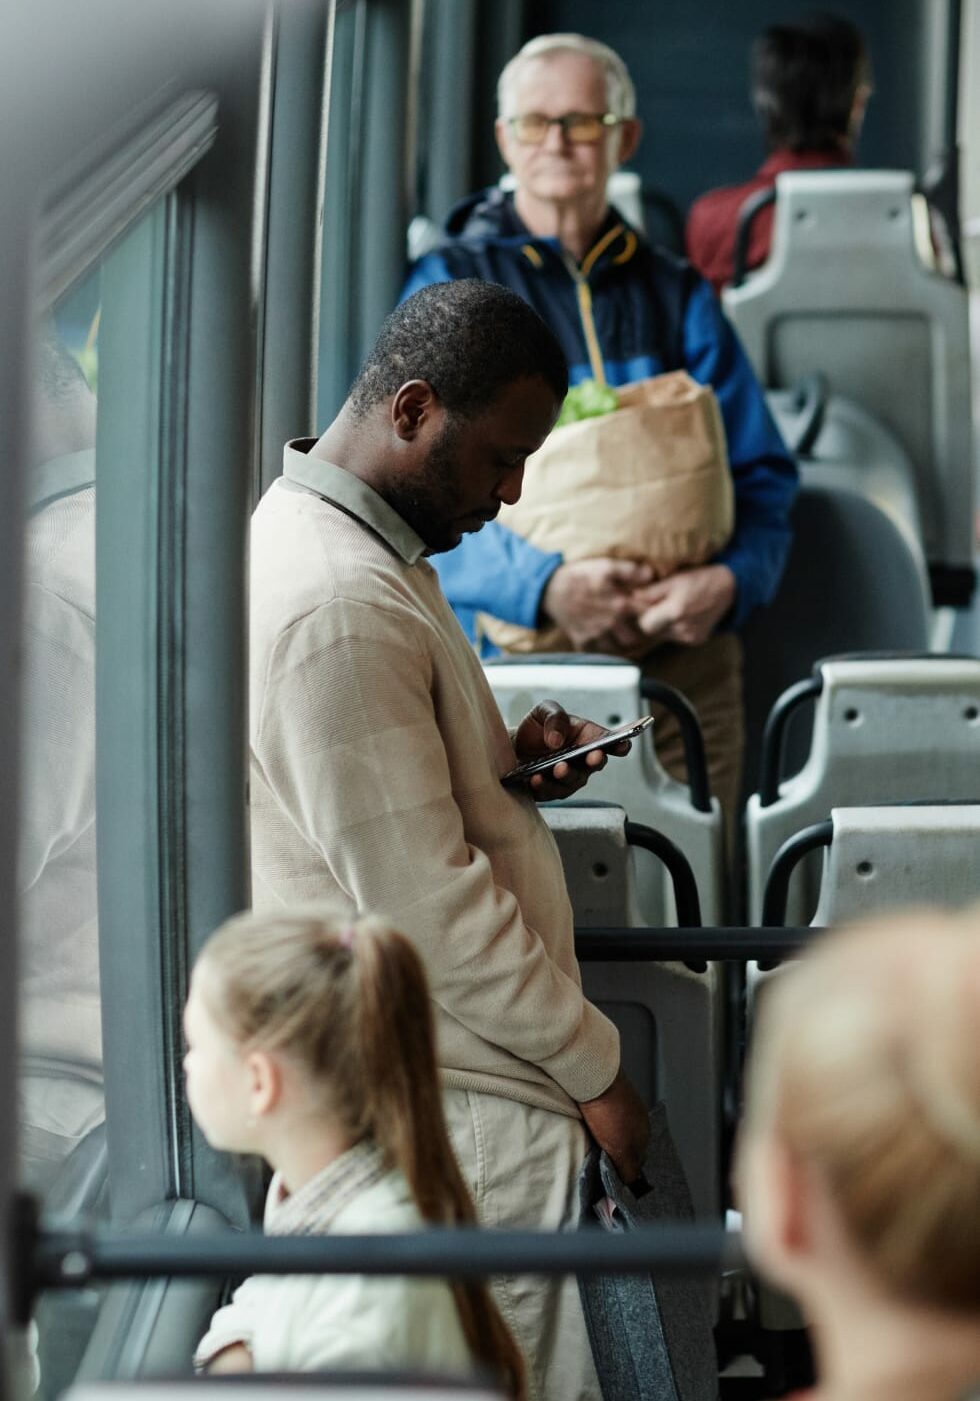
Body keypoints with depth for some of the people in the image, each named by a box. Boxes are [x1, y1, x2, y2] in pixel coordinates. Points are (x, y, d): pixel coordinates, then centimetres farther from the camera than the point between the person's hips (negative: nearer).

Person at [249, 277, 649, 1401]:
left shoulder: (312, 536, 12)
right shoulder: (339, 609, -22)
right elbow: (425, 906, -22)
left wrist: (503, 757, 7)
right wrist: (592, 1068, -13)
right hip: (464, 1108, -11)